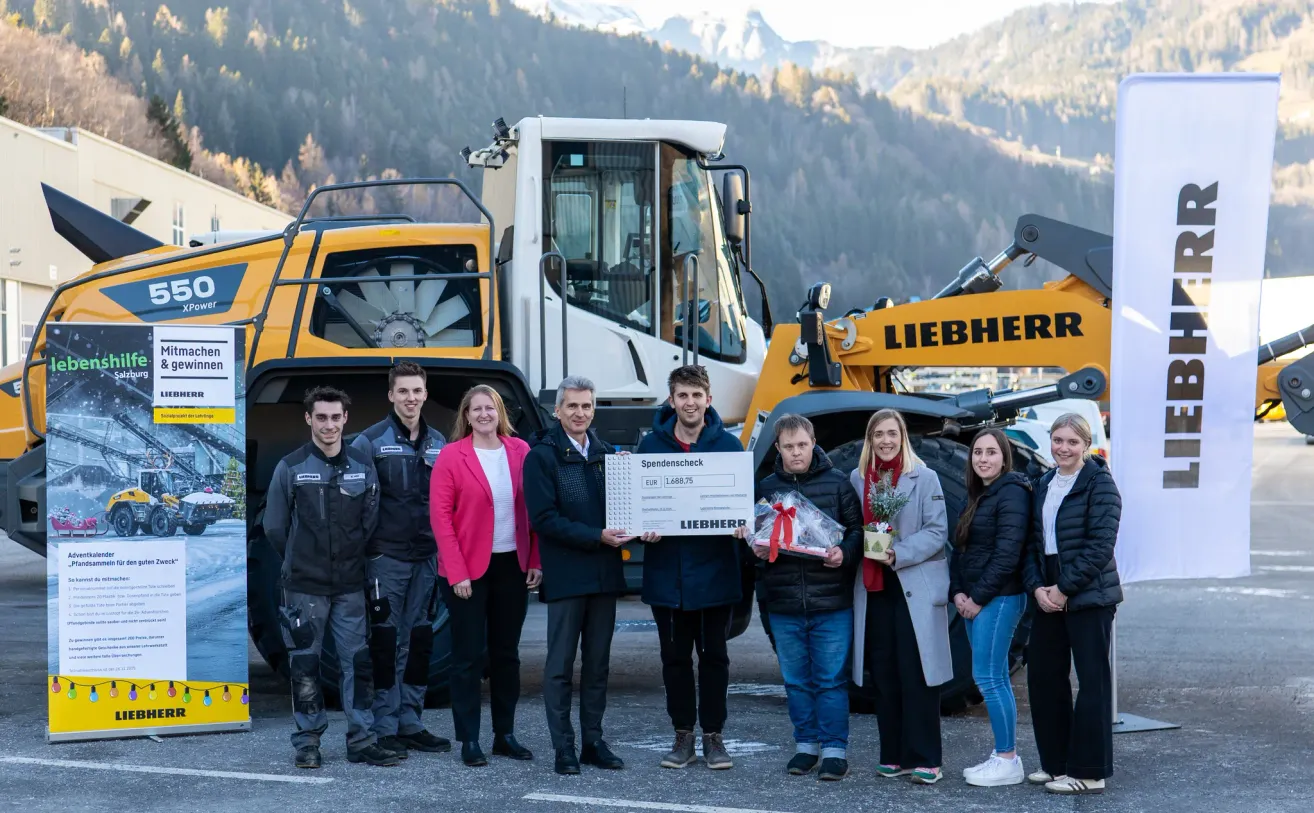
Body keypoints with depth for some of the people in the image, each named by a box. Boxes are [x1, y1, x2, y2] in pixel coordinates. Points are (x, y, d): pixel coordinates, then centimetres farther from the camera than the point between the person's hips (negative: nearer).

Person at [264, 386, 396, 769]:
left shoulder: (363, 467, 5)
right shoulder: (290, 468, -2)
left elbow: (370, 522, 9)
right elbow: (274, 527, 3)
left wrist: (351, 559, 5)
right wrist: (301, 561, 7)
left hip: (350, 585, 2)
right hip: (304, 586, -2)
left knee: (357, 661, 3)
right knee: (304, 664, 3)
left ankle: (361, 739, 11)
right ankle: (308, 741, 14)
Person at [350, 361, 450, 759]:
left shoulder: (438, 442, 10)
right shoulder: (371, 441, -6)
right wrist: (364, 541, -9)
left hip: (427, 557, 5)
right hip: (386, 556, -5)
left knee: (419, 642, 10)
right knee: (386, 641, -2)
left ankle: (410, 723, 20)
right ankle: (385, 729, 5)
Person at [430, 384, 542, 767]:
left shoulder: (520, 451, 4)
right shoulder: (451, 456, -6)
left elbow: (534, 509, 7)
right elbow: (440, 517, -9)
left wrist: (535, 560, 0)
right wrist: (456, 573, -13)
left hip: (513, 566, 4)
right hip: (468, 570, -4)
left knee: (507, 652, 11)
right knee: (469, 655, 2)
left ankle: (505, 735, 21)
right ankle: (469, 740, 10)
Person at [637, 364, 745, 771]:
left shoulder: (728, 445, 0)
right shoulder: (651, 444, 1)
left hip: (715, 569, -1)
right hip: (667, 569, 1)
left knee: (714, 654, 7)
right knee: (675, 656, 10)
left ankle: (713, 735, 19)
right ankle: (683, 734, 22)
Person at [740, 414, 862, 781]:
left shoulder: (836, 482, 0)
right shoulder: (766, 487, 7)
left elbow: (857, 528, 1)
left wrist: (844, 553, -17)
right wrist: (756, 548, -7)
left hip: (831, 602, -3)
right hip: (784, 604, 3)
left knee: (831, 679, 1)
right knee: (796, 680, 12)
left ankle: (834, 749, 10)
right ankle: (806, 744, 24)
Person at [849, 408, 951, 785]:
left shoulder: (925, 478, -2)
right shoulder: (857, 478, 10)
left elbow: (937, 531, -8)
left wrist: (899, 554, -18)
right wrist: (867, 549, -7)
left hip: (916, 588, -4)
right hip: (874, 589, 4)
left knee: (917, 675, -5)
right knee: (884, 675, 8)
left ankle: (924, 759, 1)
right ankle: (893, 756, 17)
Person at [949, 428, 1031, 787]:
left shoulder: (1011, 493, -11)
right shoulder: (977, 496, 16)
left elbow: (1006, 555, -18)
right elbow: (960, 549, 15)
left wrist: (978, 597, -15)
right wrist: (957, 593, 2)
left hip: (998, 599, -9)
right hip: (973, 600, 9)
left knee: (988, 677, -8)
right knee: (995, 678, 10)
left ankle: (1008, 761, -1)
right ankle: (1004, 755, 16)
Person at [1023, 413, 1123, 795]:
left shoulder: (1099, 483, -9)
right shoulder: (1043, 484, 12)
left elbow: (1101, 545, -16)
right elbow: (1033, 542, 10)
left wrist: (1064, 589, -16)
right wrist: (1036, 587, -5)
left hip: (1088, 597, -7)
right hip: (1049, 597, 7)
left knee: (1092, 681, -1)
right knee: (1042, 675, 10)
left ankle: (1089, 772, 7)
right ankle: (1056, 763, 23)